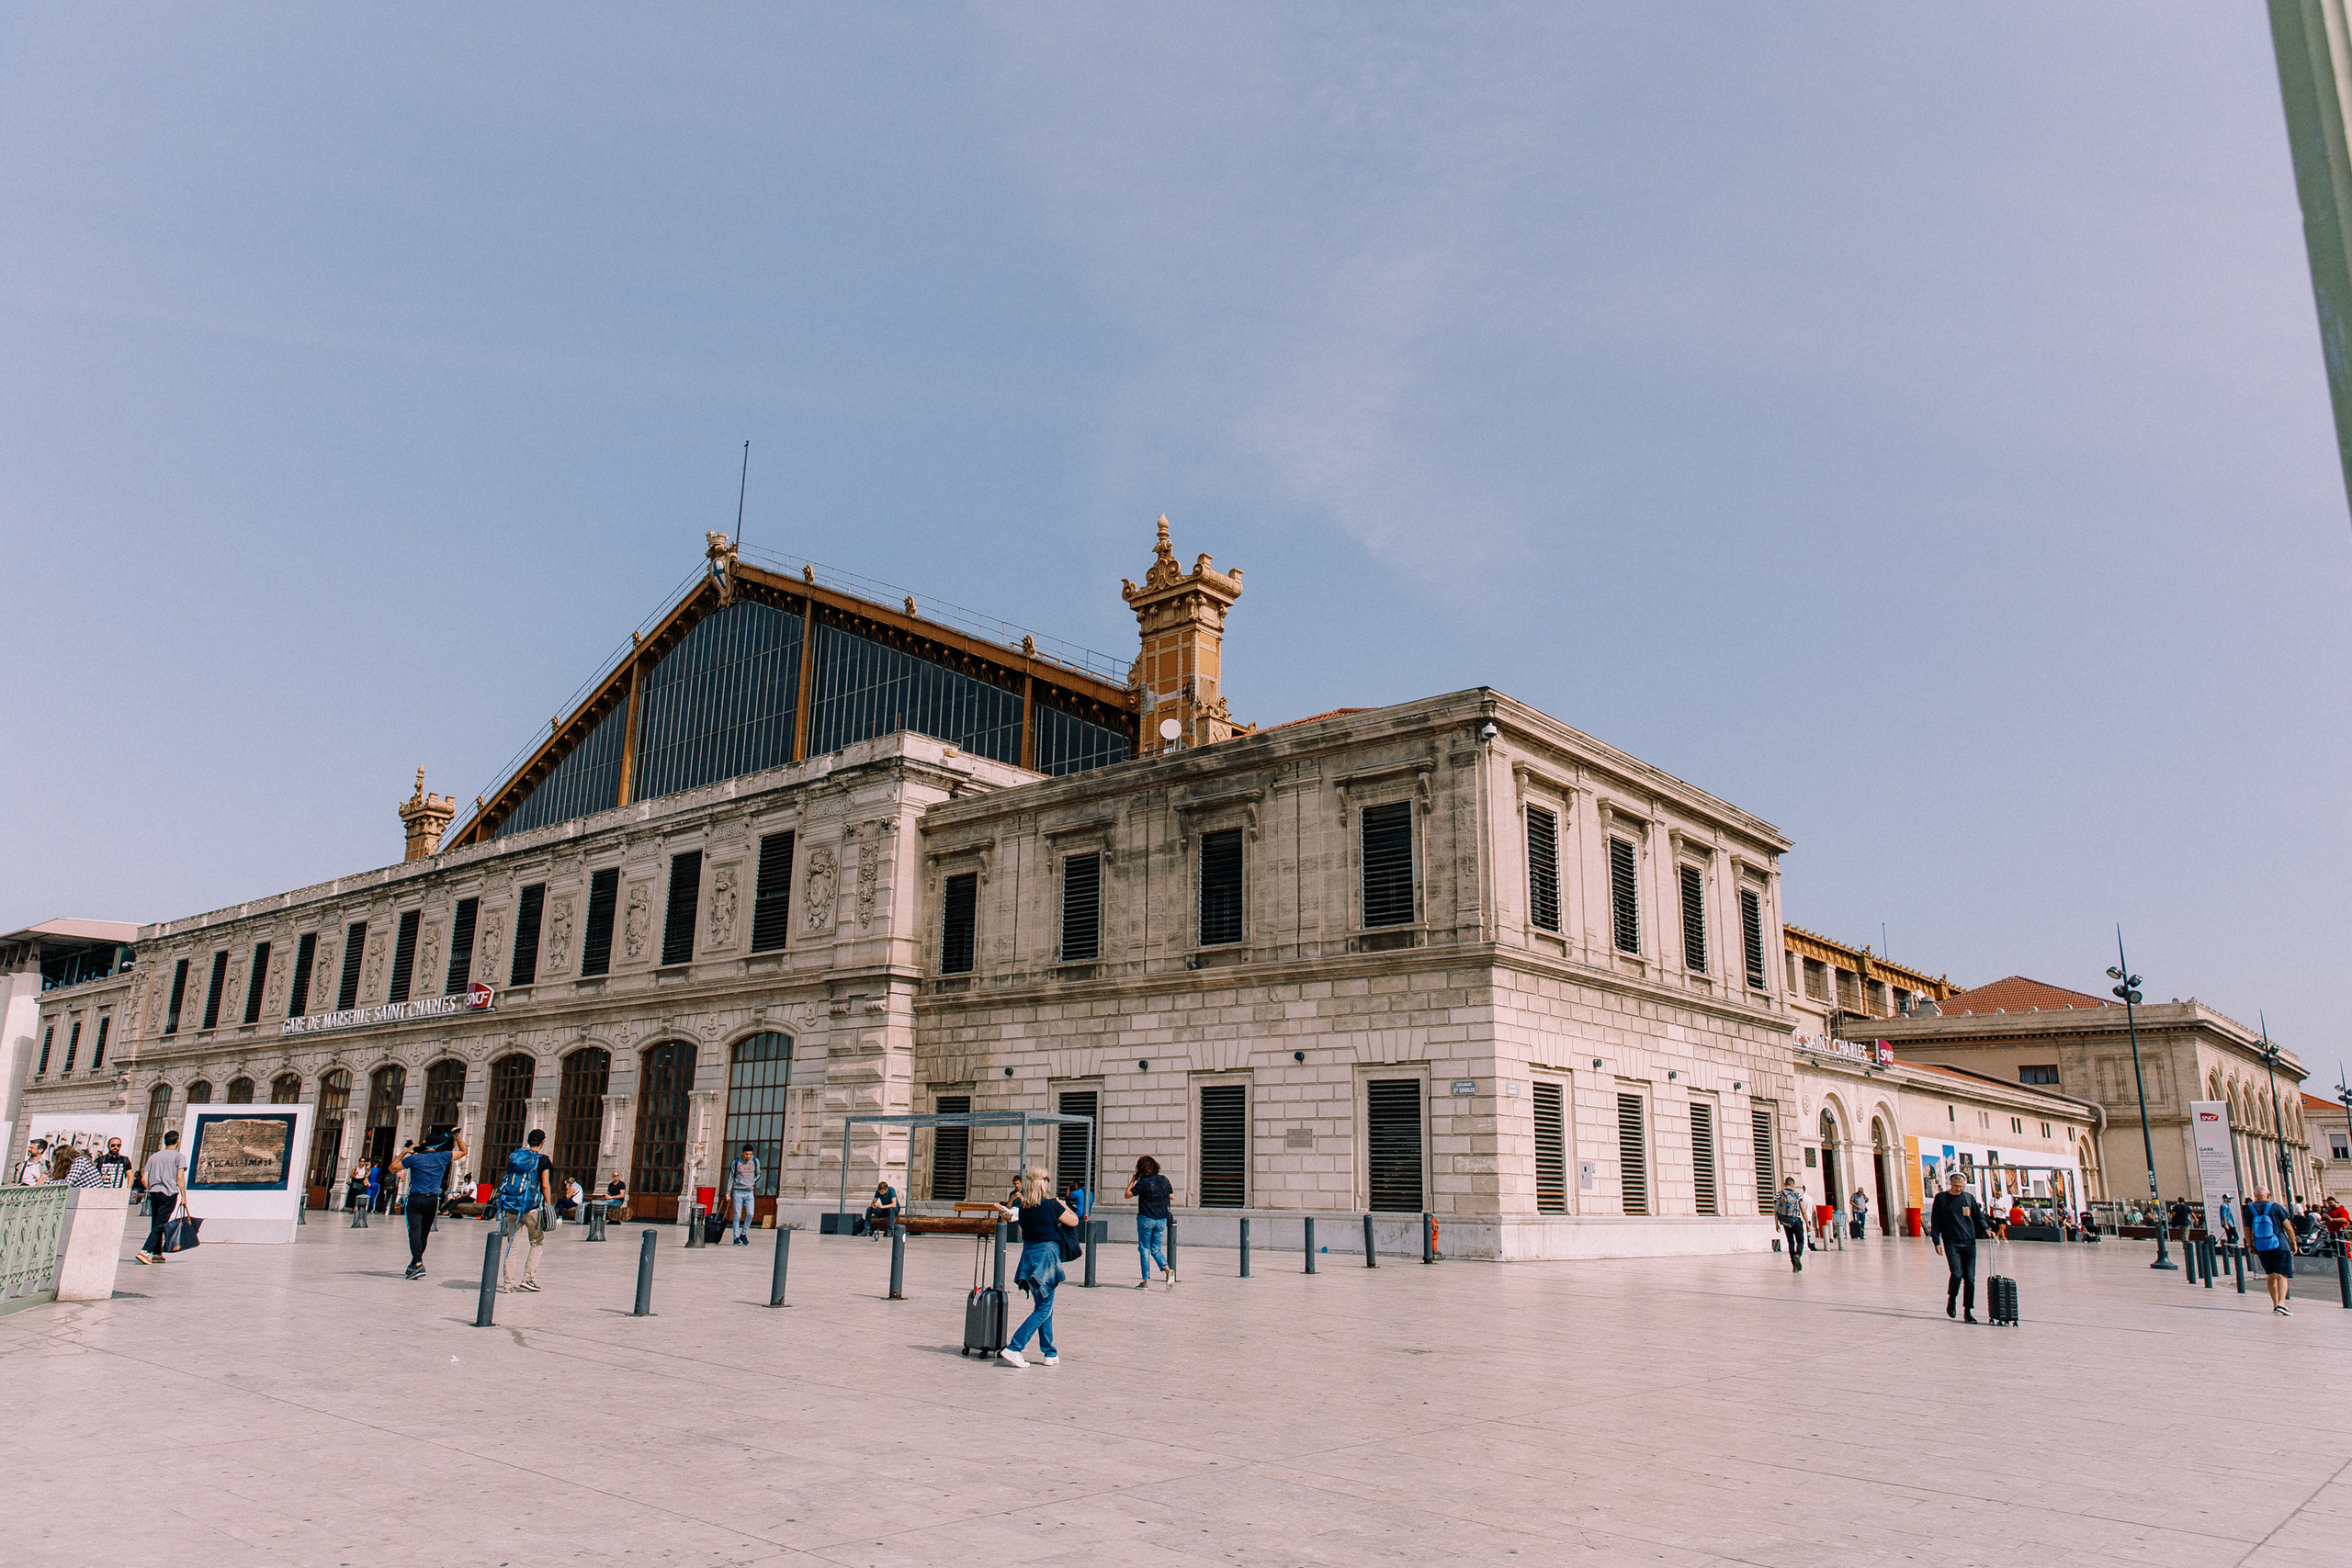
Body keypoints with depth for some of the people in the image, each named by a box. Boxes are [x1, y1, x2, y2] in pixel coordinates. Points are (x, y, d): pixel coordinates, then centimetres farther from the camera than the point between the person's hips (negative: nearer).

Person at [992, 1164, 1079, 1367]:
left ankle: (1050, 1352, 20)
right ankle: (1013, 1348, -10)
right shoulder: (1051, 1205, -14)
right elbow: (1074, 1221, -3)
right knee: (1044, 1309, 0)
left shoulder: (1023, 1208, 2)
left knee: (1043, 1305, 17)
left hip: (1028, 1256, 7)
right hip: (1047, 1256, -7)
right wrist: (1064, 1206, 12)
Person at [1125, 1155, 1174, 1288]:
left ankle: (1145, 1280, 5)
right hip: (1161, 1220, 4)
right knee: (1156, 1249, 13)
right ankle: (1167, 1269, -12)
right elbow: (1171, 1196, 14)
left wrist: (1133, 1179, 1)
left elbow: (1127, 1195, -7)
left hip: (1146, 1219, -4)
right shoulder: (1164, 1180, 2)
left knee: (1144, 1249, 5)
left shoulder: (1143, 1182, -12)